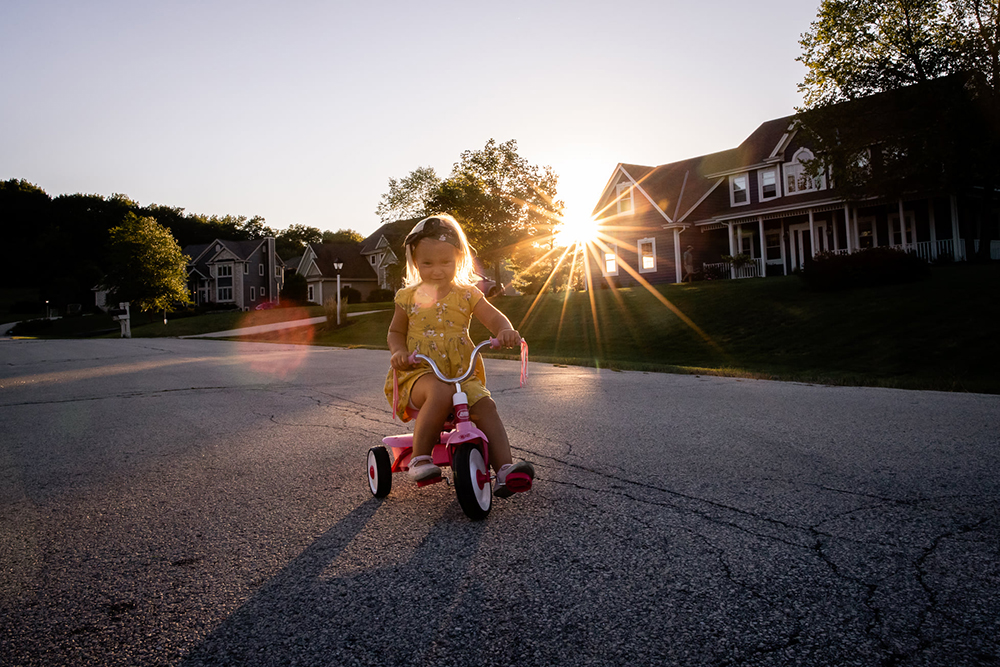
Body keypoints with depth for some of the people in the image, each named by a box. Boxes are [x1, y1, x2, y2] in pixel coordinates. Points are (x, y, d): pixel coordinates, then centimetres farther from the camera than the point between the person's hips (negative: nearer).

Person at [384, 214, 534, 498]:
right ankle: (420, 457, -24)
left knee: (485, 405, -25)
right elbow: (395, 331, 18)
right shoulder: (408, 297, 9)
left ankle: (504, 470, -27)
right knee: (441, 393, -37)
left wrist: (505, 331, -24)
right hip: (420, 373, -2)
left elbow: (495, 318, 1)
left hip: (461, 374, 2)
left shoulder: (466, 294, 7)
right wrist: (398, 352, -5)